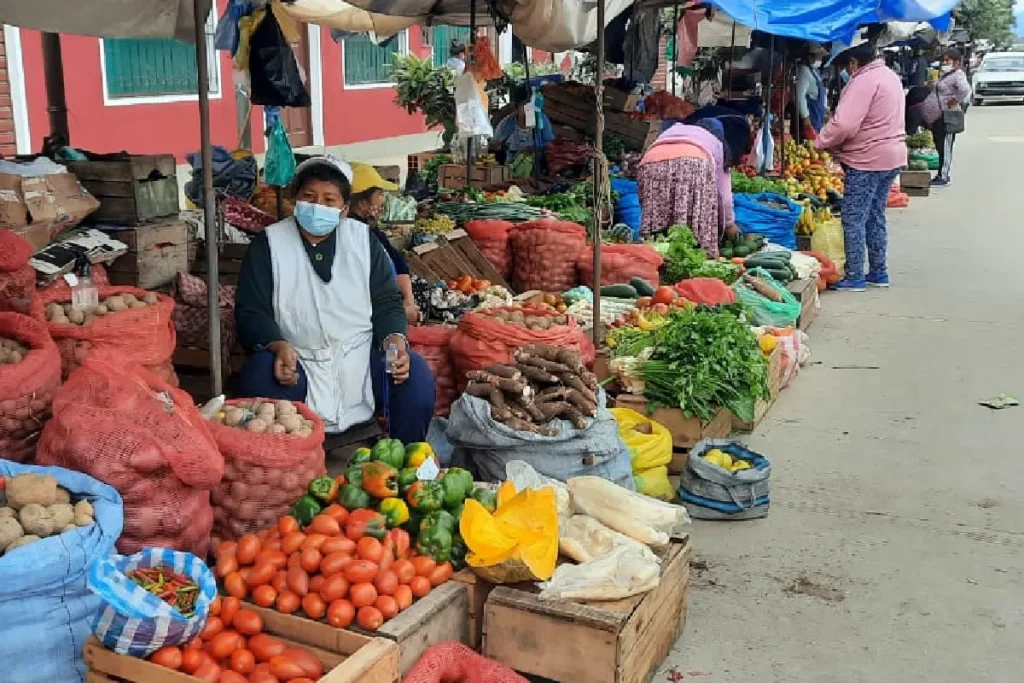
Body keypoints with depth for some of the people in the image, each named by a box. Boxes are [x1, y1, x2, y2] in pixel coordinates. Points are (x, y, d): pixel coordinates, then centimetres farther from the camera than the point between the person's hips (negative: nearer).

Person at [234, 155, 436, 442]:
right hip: (297, 362, -1)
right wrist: (278, 346, -21)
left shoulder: (363, 239, 9)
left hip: (363, 356, 1)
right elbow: (250, 311, -1)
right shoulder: (268, 244, 3)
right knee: (259, 377, -32)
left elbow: (387, 301, 8)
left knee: (417, 378, -24)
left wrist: (394, 341, -13)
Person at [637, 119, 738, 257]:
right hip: (693, 162, -3)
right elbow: (723, 190, 32)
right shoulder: (716, 143, 36)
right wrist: (729, 223, 44)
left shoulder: (673, 130, 45)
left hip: (651, 164, 3)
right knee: (699, 225, -1)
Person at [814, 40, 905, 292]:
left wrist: (821, 143, -9)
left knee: (854, 219, -2)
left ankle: (854, 277, 2)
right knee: (875, 216, 17)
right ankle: (879, 273, 23)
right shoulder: (889, 75, 14)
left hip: (867, 160, -10)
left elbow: (843, 125, -26)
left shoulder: (864, 82, -17)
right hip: (891, 156, 10)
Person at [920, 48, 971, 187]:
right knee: (940, 146, 14)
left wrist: (954, 101, -24)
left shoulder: (958, 75, -14)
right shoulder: (946, 75, 16)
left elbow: (965, 89, -33)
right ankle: (941, 174, 23)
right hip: (937, 117, 10)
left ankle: (943, 177, -1)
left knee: (945, 147, -5)